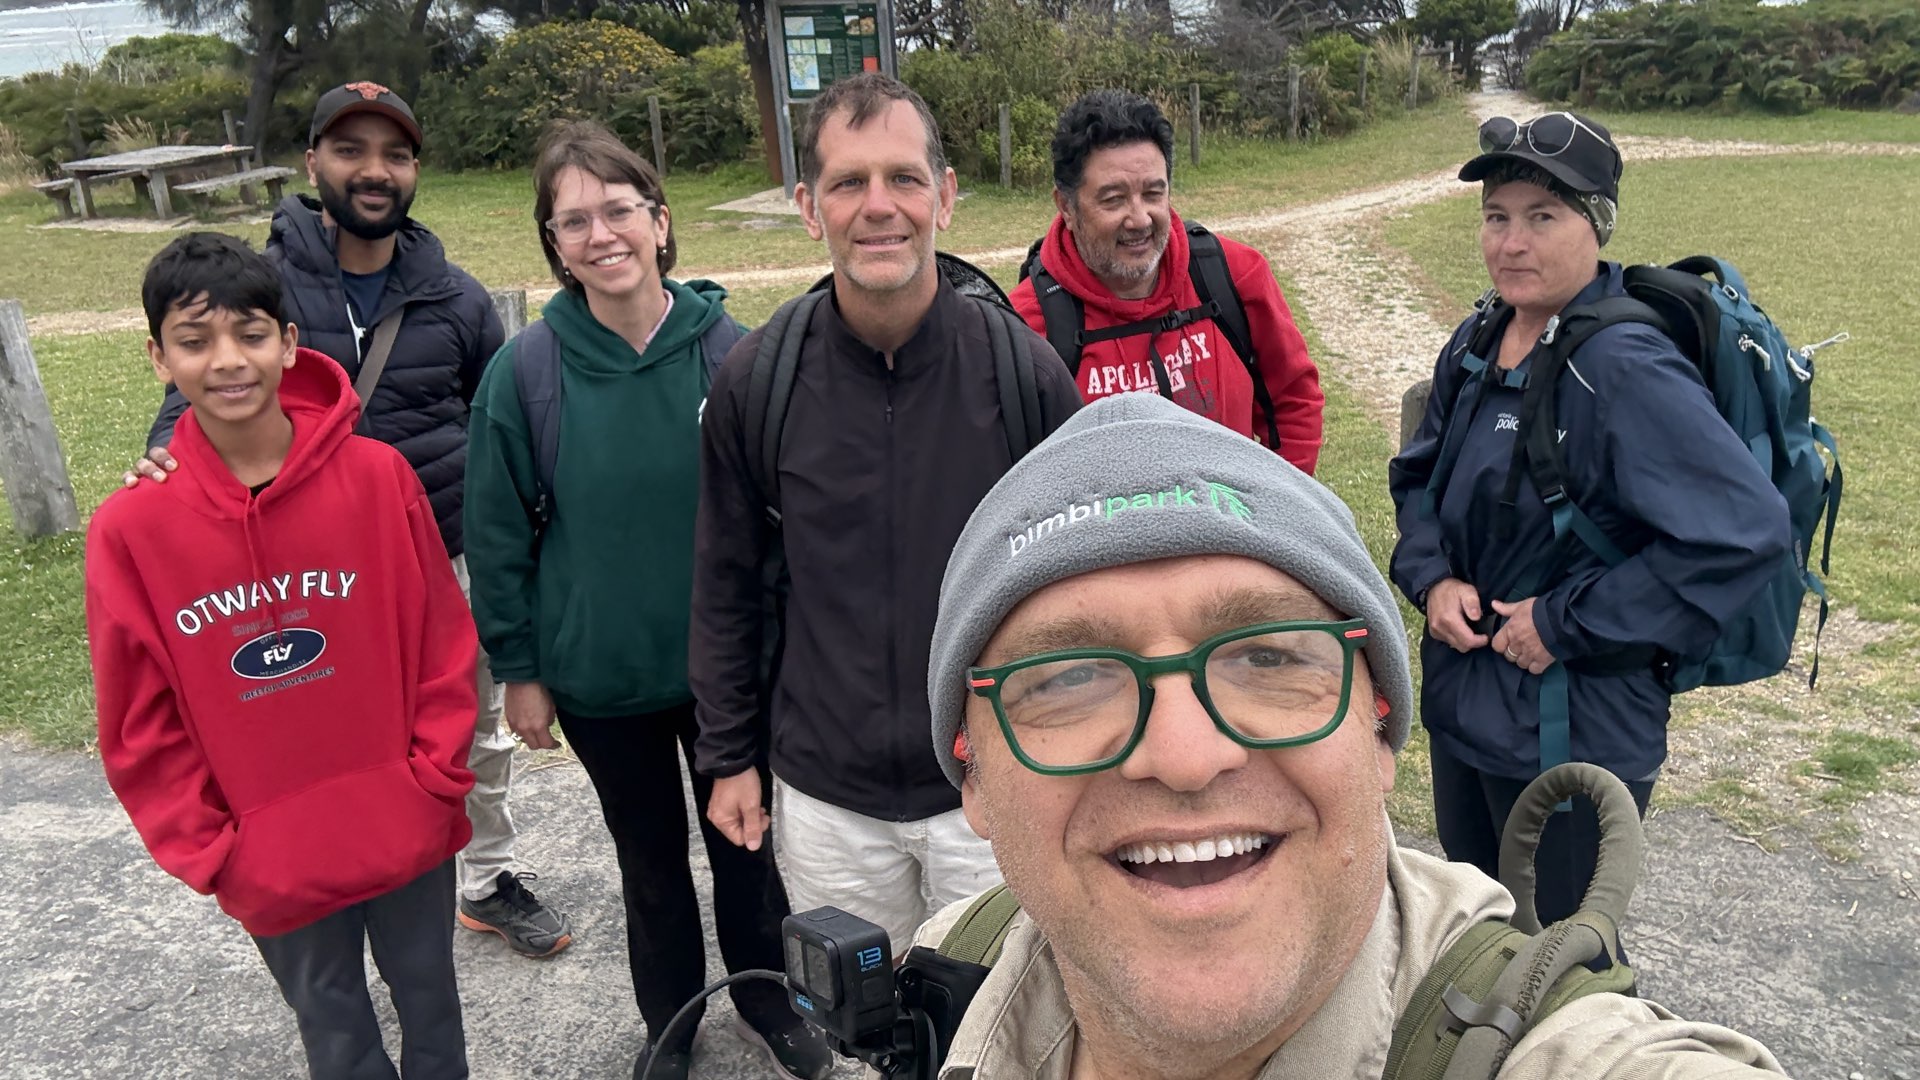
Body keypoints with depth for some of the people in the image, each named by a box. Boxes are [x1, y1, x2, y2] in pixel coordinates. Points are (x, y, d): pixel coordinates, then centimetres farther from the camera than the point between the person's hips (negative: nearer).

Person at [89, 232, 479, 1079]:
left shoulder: (378, 477, -12)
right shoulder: (130, 528, -12)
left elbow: (443, 641, -4)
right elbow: (140, 723, -5)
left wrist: (436, 778, -7)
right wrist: (208, 852, -6)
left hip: (407, 831, 0)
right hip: (273, 864, 0)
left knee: (428, 997, 21)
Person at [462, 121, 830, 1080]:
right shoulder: (523, 373, -12)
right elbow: (497, 538, -4)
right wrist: (518, 669, -1)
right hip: (600, 676, 0)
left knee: (744, 838, 17)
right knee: (649, 859, 19)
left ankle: (764, 998, 43)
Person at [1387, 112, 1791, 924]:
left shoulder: (1624, 371, -22)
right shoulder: (1477, 345, 2)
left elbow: (1747, 529, -28)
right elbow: (1419, 476, 13)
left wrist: (1568, 622, -23)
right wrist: (1432, 579, -7)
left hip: (1574, 731, -7)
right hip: (1462, 699, 7)